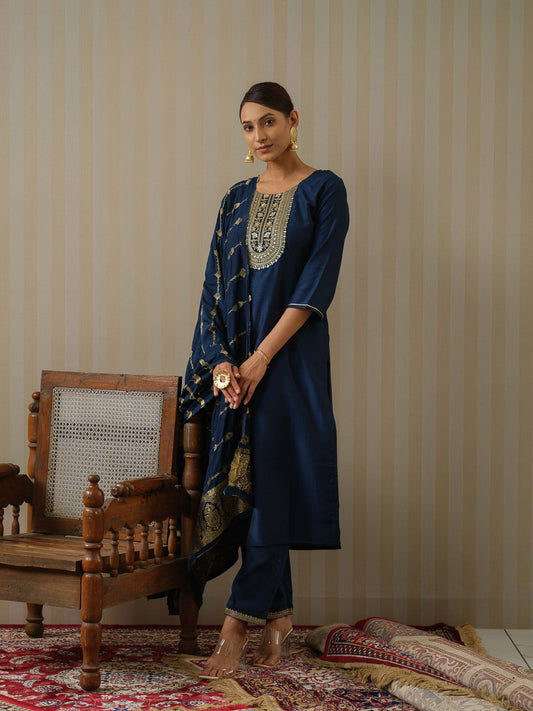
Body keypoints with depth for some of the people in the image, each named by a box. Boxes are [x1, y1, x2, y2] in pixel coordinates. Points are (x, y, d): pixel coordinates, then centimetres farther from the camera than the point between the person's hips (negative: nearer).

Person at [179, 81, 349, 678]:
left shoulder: (324, 190, -1)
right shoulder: (238, 199, 14)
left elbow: (317, 285, -10)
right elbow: (216, 286, 9)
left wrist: (261, 358, -15)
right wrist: (221, 363, -6)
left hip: (292, 356, -5)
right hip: (236, 358, 5)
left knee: (267, 481, -8)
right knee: (246, 483, 3)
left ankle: (238, 624, -4)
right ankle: (278, 617, 13)